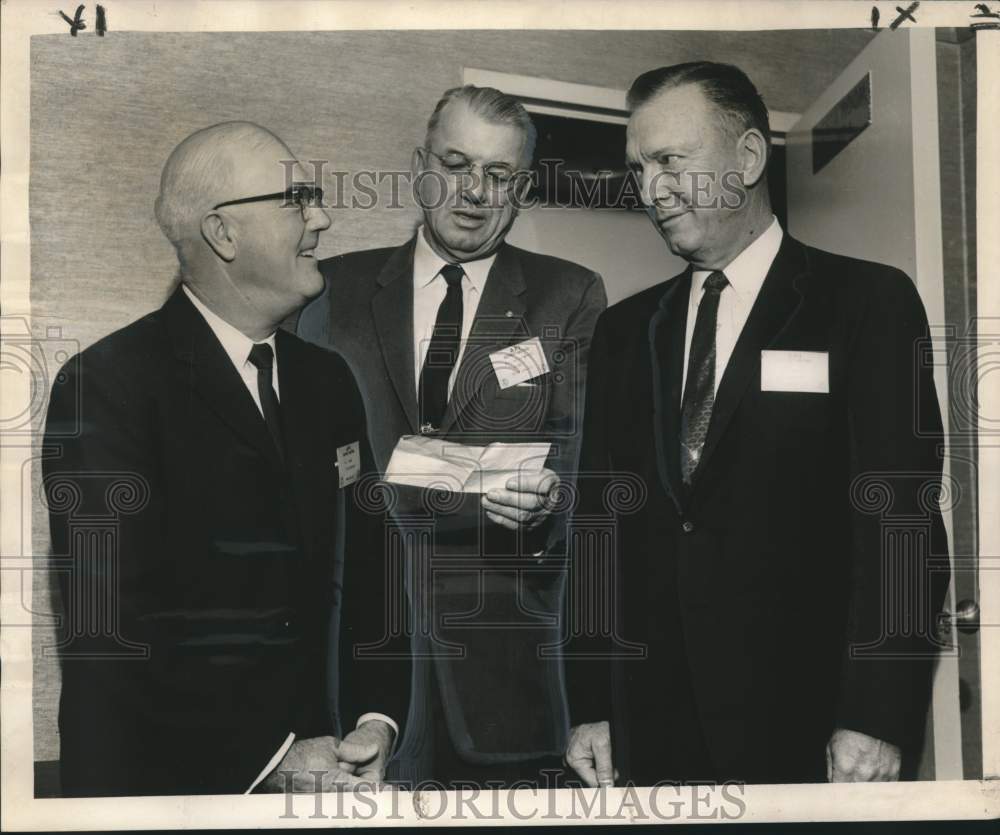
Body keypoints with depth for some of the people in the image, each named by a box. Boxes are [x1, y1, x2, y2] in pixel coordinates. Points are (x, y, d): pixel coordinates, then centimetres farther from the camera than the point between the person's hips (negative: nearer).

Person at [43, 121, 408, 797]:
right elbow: (107, 630, -20)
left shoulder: (329, 380, 4)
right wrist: (269, 759, -19)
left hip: (310, 760, 6)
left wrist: (377, 721, -8)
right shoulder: (106, 385, -16)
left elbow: (369, 576, 5)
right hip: (164, 769, -5)